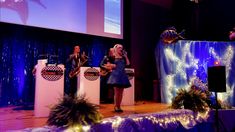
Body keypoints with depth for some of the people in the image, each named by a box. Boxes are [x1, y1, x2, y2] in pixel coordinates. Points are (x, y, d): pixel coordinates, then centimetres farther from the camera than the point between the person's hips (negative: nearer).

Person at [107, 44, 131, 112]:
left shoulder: (123, 57, 14)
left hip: (122, 75, 5)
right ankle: (116, 107, 3)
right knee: (117, 92, -6)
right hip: (116, 75, -5)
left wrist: (126, 56, 3)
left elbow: (128, 63, 5)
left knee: (121, 92, 5)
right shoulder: (113, 57, 0)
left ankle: (119, 107, 12)